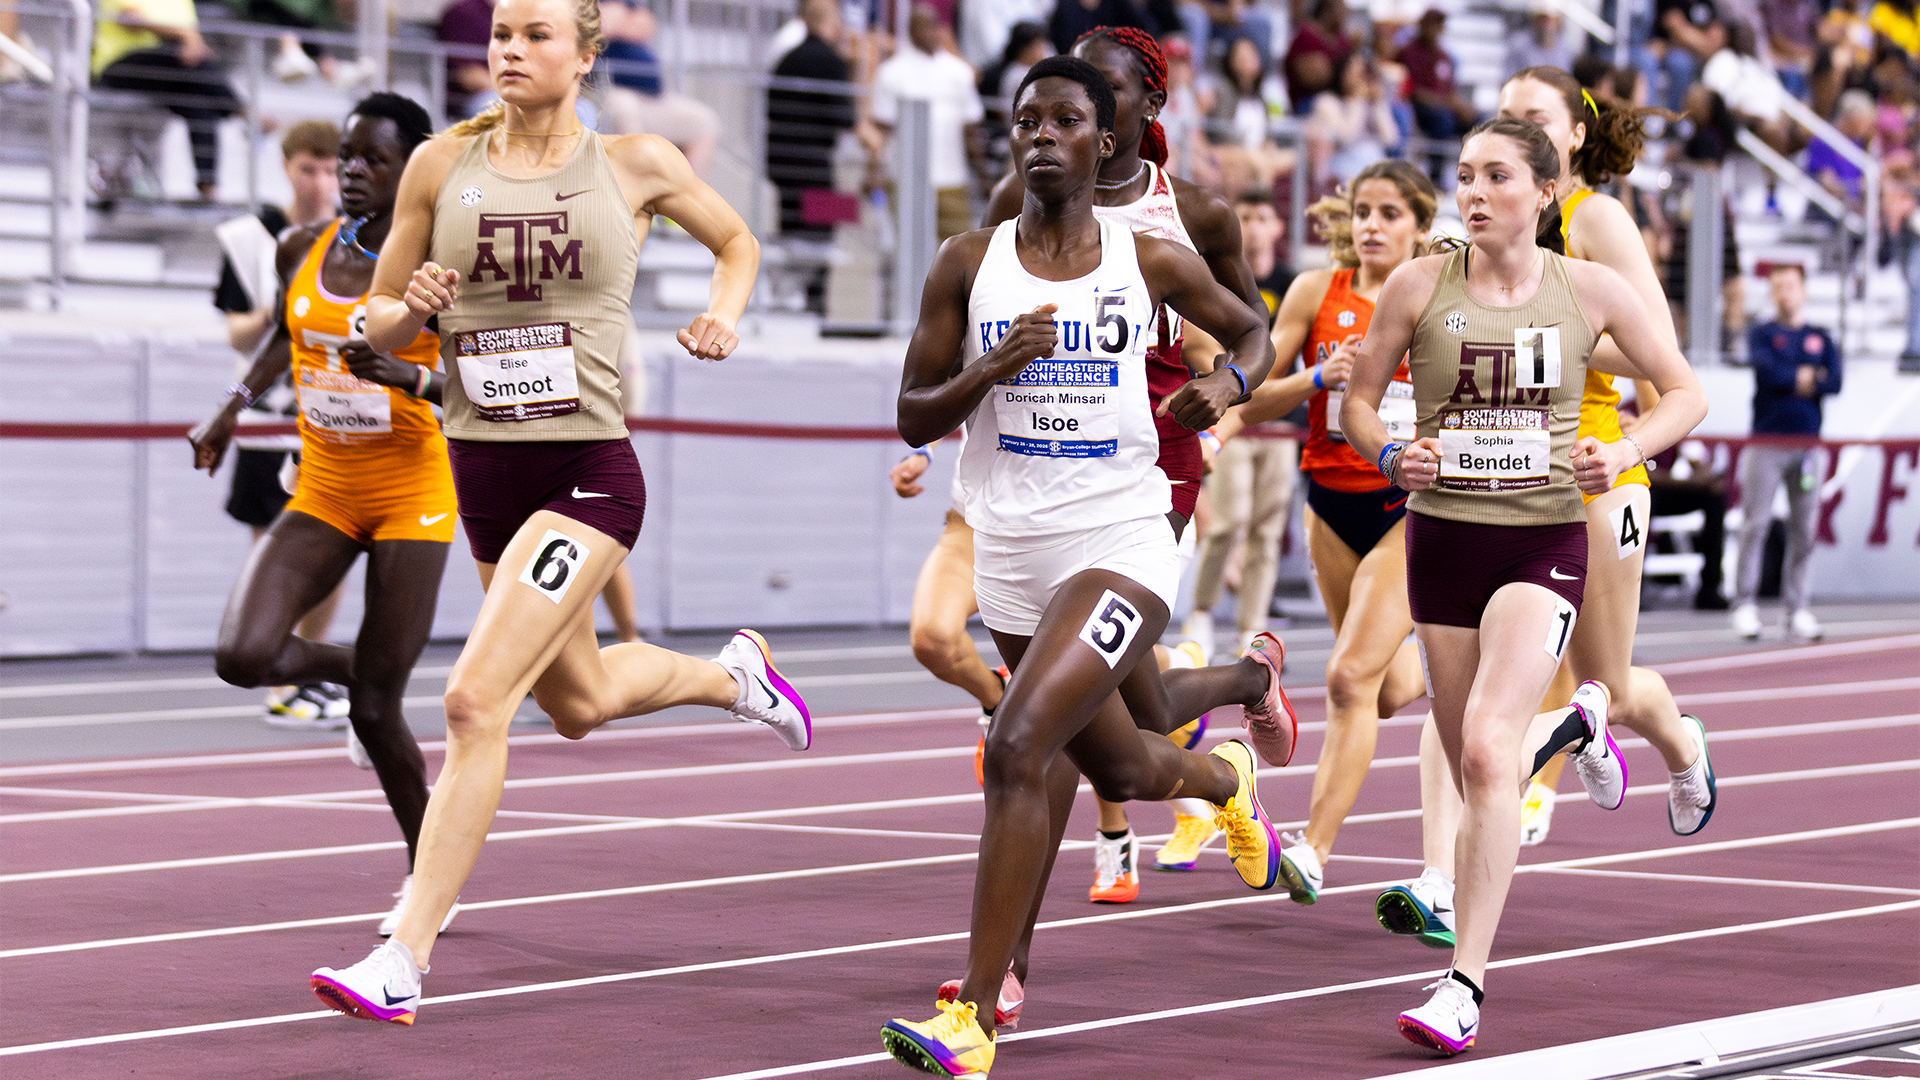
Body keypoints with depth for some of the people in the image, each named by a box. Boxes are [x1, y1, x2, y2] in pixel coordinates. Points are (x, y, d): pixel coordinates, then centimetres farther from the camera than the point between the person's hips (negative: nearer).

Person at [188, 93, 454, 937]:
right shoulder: (303, 251, 2)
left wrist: (408, 374, -30)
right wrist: (236, 403, 11)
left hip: (411, 493, -4)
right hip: (322, 492, 4)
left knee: (376, 707, -6)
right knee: (242, 656, -17)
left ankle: (429, 874, 18)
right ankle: (352, 670, 18)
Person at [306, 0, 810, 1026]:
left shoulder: (634, 163, -1)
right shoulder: (442, 163, 3)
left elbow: (736, 240, 18)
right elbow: (378, 324, 8)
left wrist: (722, 315, -1)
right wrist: (413, 308, -14)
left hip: (587, 469, -5)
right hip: (482, 467, 5)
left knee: (474, 701, -20)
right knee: (578, 701, 24)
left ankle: (403, 961, -17)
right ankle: (732, 672, 56)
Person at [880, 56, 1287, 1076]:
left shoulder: (1151, 260, 0)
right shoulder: (969, 262, 2)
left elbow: (1253, 331, 17)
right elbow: (914, 419, 3)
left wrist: (1229, 381, -5)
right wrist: (993, 368, -15)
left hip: (1121, 540, -4)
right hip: (1012, 546, 4)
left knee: (1020, 746, -24)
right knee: (1123, 769, 22)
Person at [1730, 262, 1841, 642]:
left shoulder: (1822, 338, 14)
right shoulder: (1761, 335, 7)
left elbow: (1834, 383, -1)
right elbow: (1769, 371, -12)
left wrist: (1791, 380, -6)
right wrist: (1809, 377, -3)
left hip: (1806, 444, 3)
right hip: (1766, 442, -3)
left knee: (1804, 530, 0)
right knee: (1755, 524, -7)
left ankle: (1798, 610, 3)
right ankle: (1745, 603, -4)